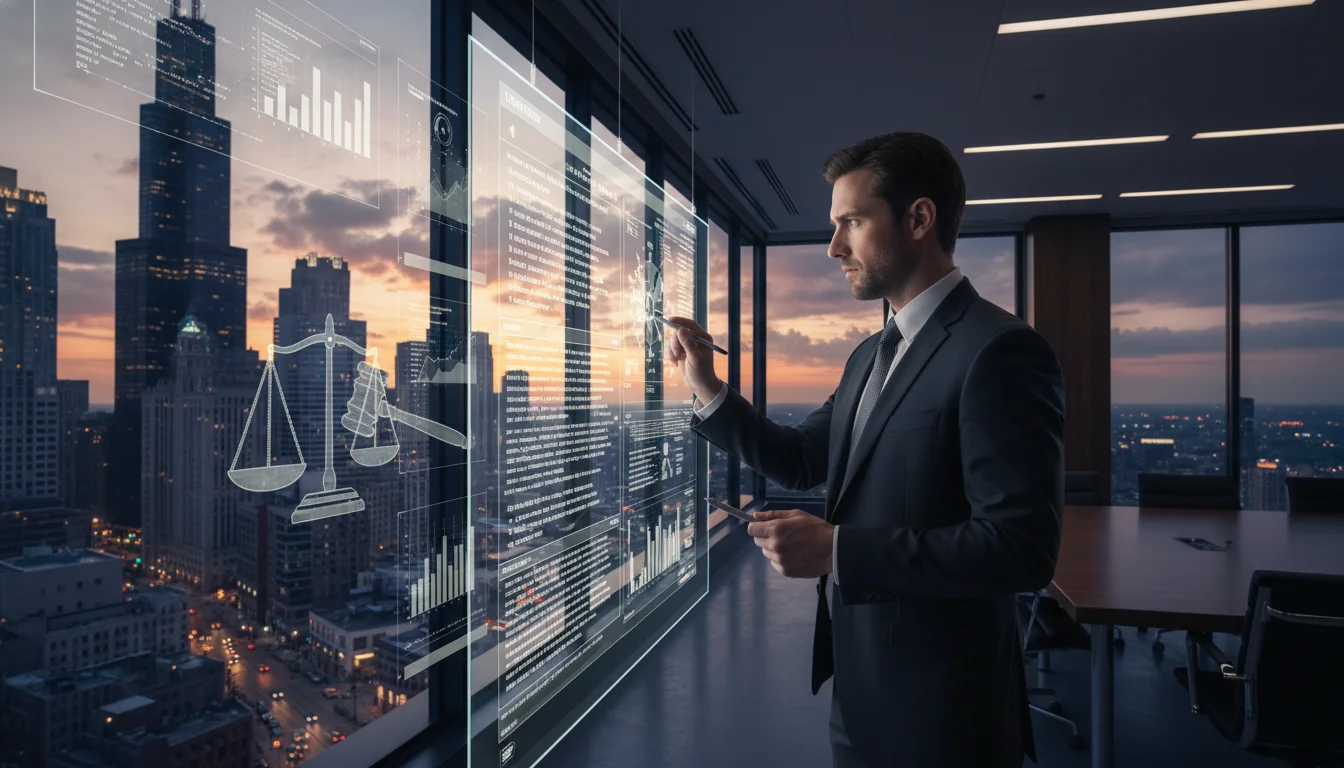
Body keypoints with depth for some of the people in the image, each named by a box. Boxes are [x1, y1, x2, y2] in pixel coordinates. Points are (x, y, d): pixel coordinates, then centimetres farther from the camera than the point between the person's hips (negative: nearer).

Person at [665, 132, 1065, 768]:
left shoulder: (999, 351, -19)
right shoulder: (870, 355, 9)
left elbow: (1021, 548, -25)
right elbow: (801, 460, 14)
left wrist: (836, 549, -25)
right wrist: (707, 388, 3)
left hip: (938, 708, -8)